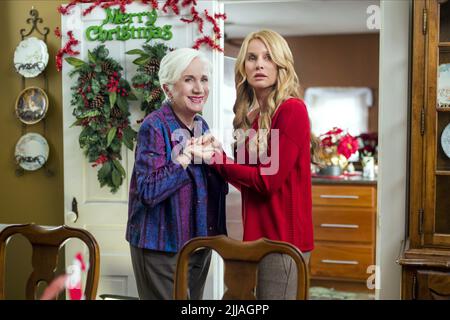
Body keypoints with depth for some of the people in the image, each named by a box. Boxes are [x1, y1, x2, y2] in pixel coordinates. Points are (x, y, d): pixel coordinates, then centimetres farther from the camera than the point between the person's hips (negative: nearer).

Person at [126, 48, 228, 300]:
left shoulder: (202, 126, 8)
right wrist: (187, 156, -23)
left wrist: (214, 158, -6)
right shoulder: (155, 127, -15)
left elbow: (214, 187, 13)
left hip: (199, 245, 8)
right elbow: (148, 193, -22)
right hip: (162, 249, -7)